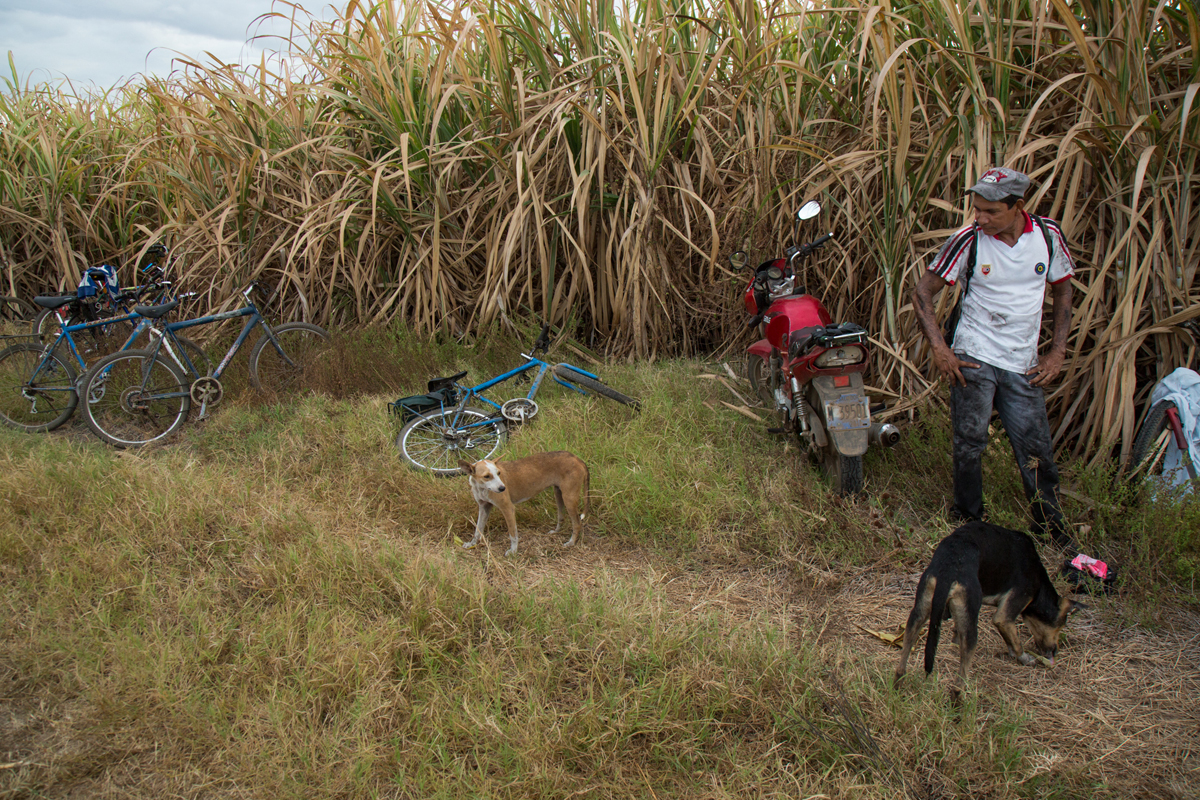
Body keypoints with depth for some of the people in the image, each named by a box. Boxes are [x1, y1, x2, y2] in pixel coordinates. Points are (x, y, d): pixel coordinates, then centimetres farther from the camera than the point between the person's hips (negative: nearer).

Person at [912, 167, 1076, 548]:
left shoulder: (1048, 234, 0)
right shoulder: (969, 240, -9)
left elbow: (1062, 290, 13)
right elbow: (922, 291, -5)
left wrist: (1057, 352, 6)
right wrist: (939, 348, -13)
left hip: (1023, 365, 3)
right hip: (973, 358, -2)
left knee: (1036, 449, 5)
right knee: (969, 444, -3)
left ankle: (1051, 526, 23)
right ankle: (966, 521, 15)